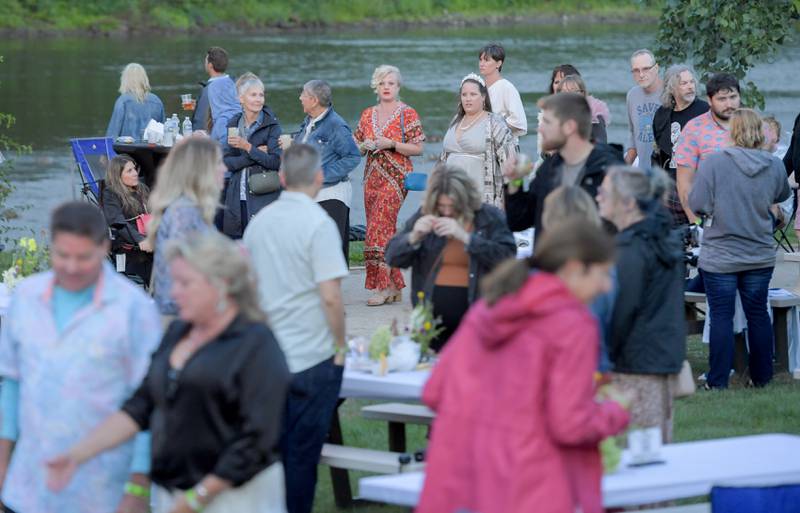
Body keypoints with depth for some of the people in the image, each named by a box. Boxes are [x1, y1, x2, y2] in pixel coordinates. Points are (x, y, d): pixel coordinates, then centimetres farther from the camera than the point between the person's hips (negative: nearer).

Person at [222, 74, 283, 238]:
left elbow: (276, 162, -11)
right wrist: (256, 154, -11)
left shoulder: (271, 125, -2)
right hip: (237, 198, 4)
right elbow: (226, 162, 1)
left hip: (264, 197, -4)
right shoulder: (234, 124, 10)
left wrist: (248, 147, -17)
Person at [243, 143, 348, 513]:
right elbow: (330, 296, -18)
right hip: (312, 358, -6)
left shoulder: (258, 222, 6)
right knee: (302, 453, 2)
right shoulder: (318, 224, -13)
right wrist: (340, 345, -6)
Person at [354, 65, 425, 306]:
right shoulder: (368, 115, 14)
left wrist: (391, 144, -16)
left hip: (396, 178, -6)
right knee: (386, 230, 5)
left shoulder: (408, 114, -2)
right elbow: (356, 147, 20)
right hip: (372, 177, 6)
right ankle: (395, 285, 10)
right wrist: (364, 146, -3)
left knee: (379, 227, -16)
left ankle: (382, 286, -14)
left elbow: (418, 148, -5)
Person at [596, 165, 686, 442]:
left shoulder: (632, 248, -16)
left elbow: (623, 310, -17)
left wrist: (603, 361, -11)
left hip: (636, 365, -9)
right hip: (665, 358, 9)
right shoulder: (664, 237, 13)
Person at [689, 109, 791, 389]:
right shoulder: (775, 166, -5)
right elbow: (782, 195, 14)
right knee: (758, 314, 14)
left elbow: (697, 205, -14)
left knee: (721, 317, 3)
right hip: (761, 256, 3)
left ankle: (718, 381, 6)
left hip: (720, 257, -3)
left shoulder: (713, 163, -15)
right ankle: (761, 377, 22)